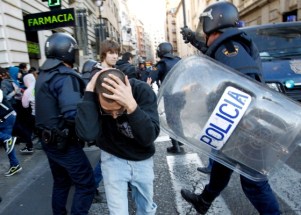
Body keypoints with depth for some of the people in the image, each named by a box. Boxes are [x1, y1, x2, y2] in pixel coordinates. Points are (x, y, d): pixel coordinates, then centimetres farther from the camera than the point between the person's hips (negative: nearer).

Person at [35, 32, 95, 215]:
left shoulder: (44, 74, 8)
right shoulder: (65, 76, -22)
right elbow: (73, 114, -35)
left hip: (49, 139, 10)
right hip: (65, 143, -9)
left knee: (61, 181, 24)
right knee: (86, 185, 2)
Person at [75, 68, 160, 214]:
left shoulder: (143, 91, -25)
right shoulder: (94, 96, -23)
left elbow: (149, 137, -32)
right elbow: (87, 134, -37)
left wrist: (132, 106, -45)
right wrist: (89, 91, -38)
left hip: (142, 160, 1)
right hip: (113, 159, -1)